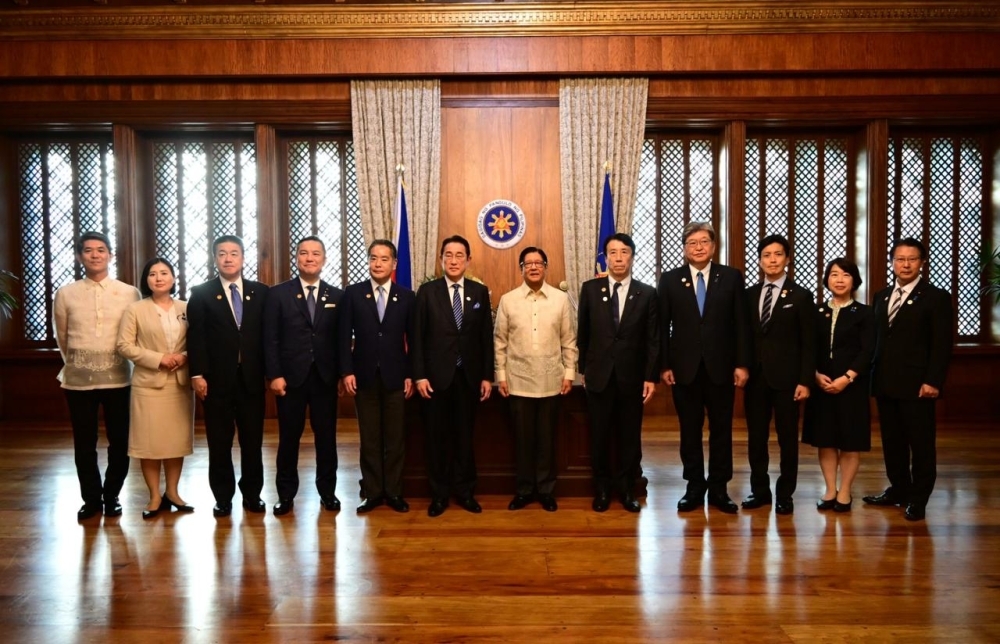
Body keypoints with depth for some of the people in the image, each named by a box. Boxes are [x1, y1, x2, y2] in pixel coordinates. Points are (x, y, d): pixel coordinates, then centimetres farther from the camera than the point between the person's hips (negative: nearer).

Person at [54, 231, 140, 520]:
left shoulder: (130, 293, -2)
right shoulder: (65, 294, 0)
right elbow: (62, 338, 12)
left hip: (118, 378, 0)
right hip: (78, 379, 1)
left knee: (120, 442, 7)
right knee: (84, 444, 10)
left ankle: (111, 496, 25)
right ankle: (91, 498, 25)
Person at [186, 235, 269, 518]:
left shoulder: (261, 292, 7)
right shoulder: (201, 293, 3)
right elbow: (195, 337, -3)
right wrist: (197, 374, -11)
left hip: (251, 378, 1)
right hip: (217, 379, -1)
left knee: (253, 440, 8)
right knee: (219, 442, 7)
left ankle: (252, 494, 21)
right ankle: (223, 497, 19)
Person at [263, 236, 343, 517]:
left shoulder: (337, 296, 6)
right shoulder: (278, 293, 2)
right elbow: (270, 339, -3)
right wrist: (274, 375, -10)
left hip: (325, 377, 1)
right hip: (290, 377, -1)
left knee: (326, 437, 8)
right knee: (289, 438, 8)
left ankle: (327, 491, 21)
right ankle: (286, 494, 20)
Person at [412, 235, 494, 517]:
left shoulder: (480, 292, 5)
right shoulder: (427, 291, 0)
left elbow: (486, 337, 4)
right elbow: (417, 337, -2)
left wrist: (487, 376, 1)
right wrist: (419, 375, -8)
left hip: (468, 376, 1)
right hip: (436, 375, -1)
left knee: (464, 435, 9)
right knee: (437, 436, 7)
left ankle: (465, 490, 22)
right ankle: (439, 493, 19)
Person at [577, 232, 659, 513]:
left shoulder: (647, 293, 0)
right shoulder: (590, 288, 1)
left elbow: (653, 339, 0)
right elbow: (583, 333, 7)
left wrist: (651, 377, -5)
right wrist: (584, 369, 7)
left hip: (632, 376, 0)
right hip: (599, 375, 0)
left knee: (630, 436, 8)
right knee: (599, 436, 8)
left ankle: (627, 489, 22)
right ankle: (602, 489, 22)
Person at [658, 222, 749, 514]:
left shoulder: (732, 277, 3)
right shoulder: (669, 280, 3)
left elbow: (741, 323, 1)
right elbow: (662, 326, 2)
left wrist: (742, 364, -5)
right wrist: (664, 366, -4)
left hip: (721, 367, 0)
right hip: (684, 368, 0)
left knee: (721, 430, 7)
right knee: (690, 431, 8)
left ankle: (719, 488, 18)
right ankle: (695, 487, 19)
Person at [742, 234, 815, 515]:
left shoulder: (800, 296, -1)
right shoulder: (749, 294, 9)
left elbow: (808, 343, -4)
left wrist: (805, 381, -9)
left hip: (785, 377, -3)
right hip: (755, 376, 3)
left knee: (788, 438, 5)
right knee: (756, 437, 9)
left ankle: (785, 494, 17)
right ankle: (760, 489, 21)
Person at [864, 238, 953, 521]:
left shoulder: (937, 297, -3)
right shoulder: (882, 296, 14)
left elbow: (942, 345, -9)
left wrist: (933, 381, -16)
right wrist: (874, 375, 8)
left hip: (917, 384, -5)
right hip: (885, 383, 6)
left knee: (921, 443, 4)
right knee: (892, 441, 12)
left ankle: (918, 498, 14)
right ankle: (898, 489, 24)